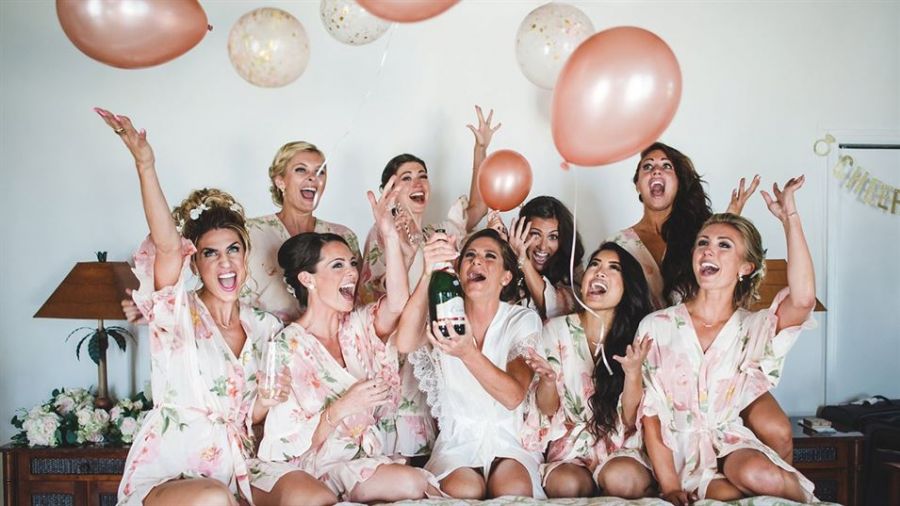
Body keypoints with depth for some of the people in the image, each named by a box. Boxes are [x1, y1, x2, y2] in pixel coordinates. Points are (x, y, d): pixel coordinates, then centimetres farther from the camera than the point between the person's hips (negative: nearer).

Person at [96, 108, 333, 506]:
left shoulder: (264, 327, 10)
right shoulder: (180, 313, -4)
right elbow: (166, 246, -25)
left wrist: (272, 397, 0)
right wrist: (145, 166, -35)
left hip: (234, 469, 4)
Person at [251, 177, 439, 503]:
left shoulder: (356, 327, 8)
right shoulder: (286, 348, -8)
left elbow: (396, 304, -15)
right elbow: (289, 443, -10)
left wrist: (389, 235, -23)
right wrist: (342, 407, -24)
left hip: (361, 460, 6)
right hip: (305, 470, -6)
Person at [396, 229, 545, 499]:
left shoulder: (524, 320, -2)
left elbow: (514, 396, -18)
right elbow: (405, 343, -26)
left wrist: (468, 353, -35)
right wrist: (428, 274, -35)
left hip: (509, 438, 0)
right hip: (457, 441, 0)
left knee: (515, 490, -32)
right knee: (465, 490, -32)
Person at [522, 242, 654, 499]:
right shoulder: (557, 329, 1)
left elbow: (632, 419, -4)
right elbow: (548, 409, 2)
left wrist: (633, 373, -22)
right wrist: (548, 379, -21)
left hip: (621, 448, 0)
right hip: (570, 448, 0)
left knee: (622, 478, -34)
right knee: (566, 484, -33)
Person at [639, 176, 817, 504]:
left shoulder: (753, 328, 3)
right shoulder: (656, 326, 0)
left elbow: (803, 300, -20)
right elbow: (649, 412, -2)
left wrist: (790, 218, -18)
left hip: (729, 442, 2)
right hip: (676, 448, -2)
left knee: (756, 473, -33)